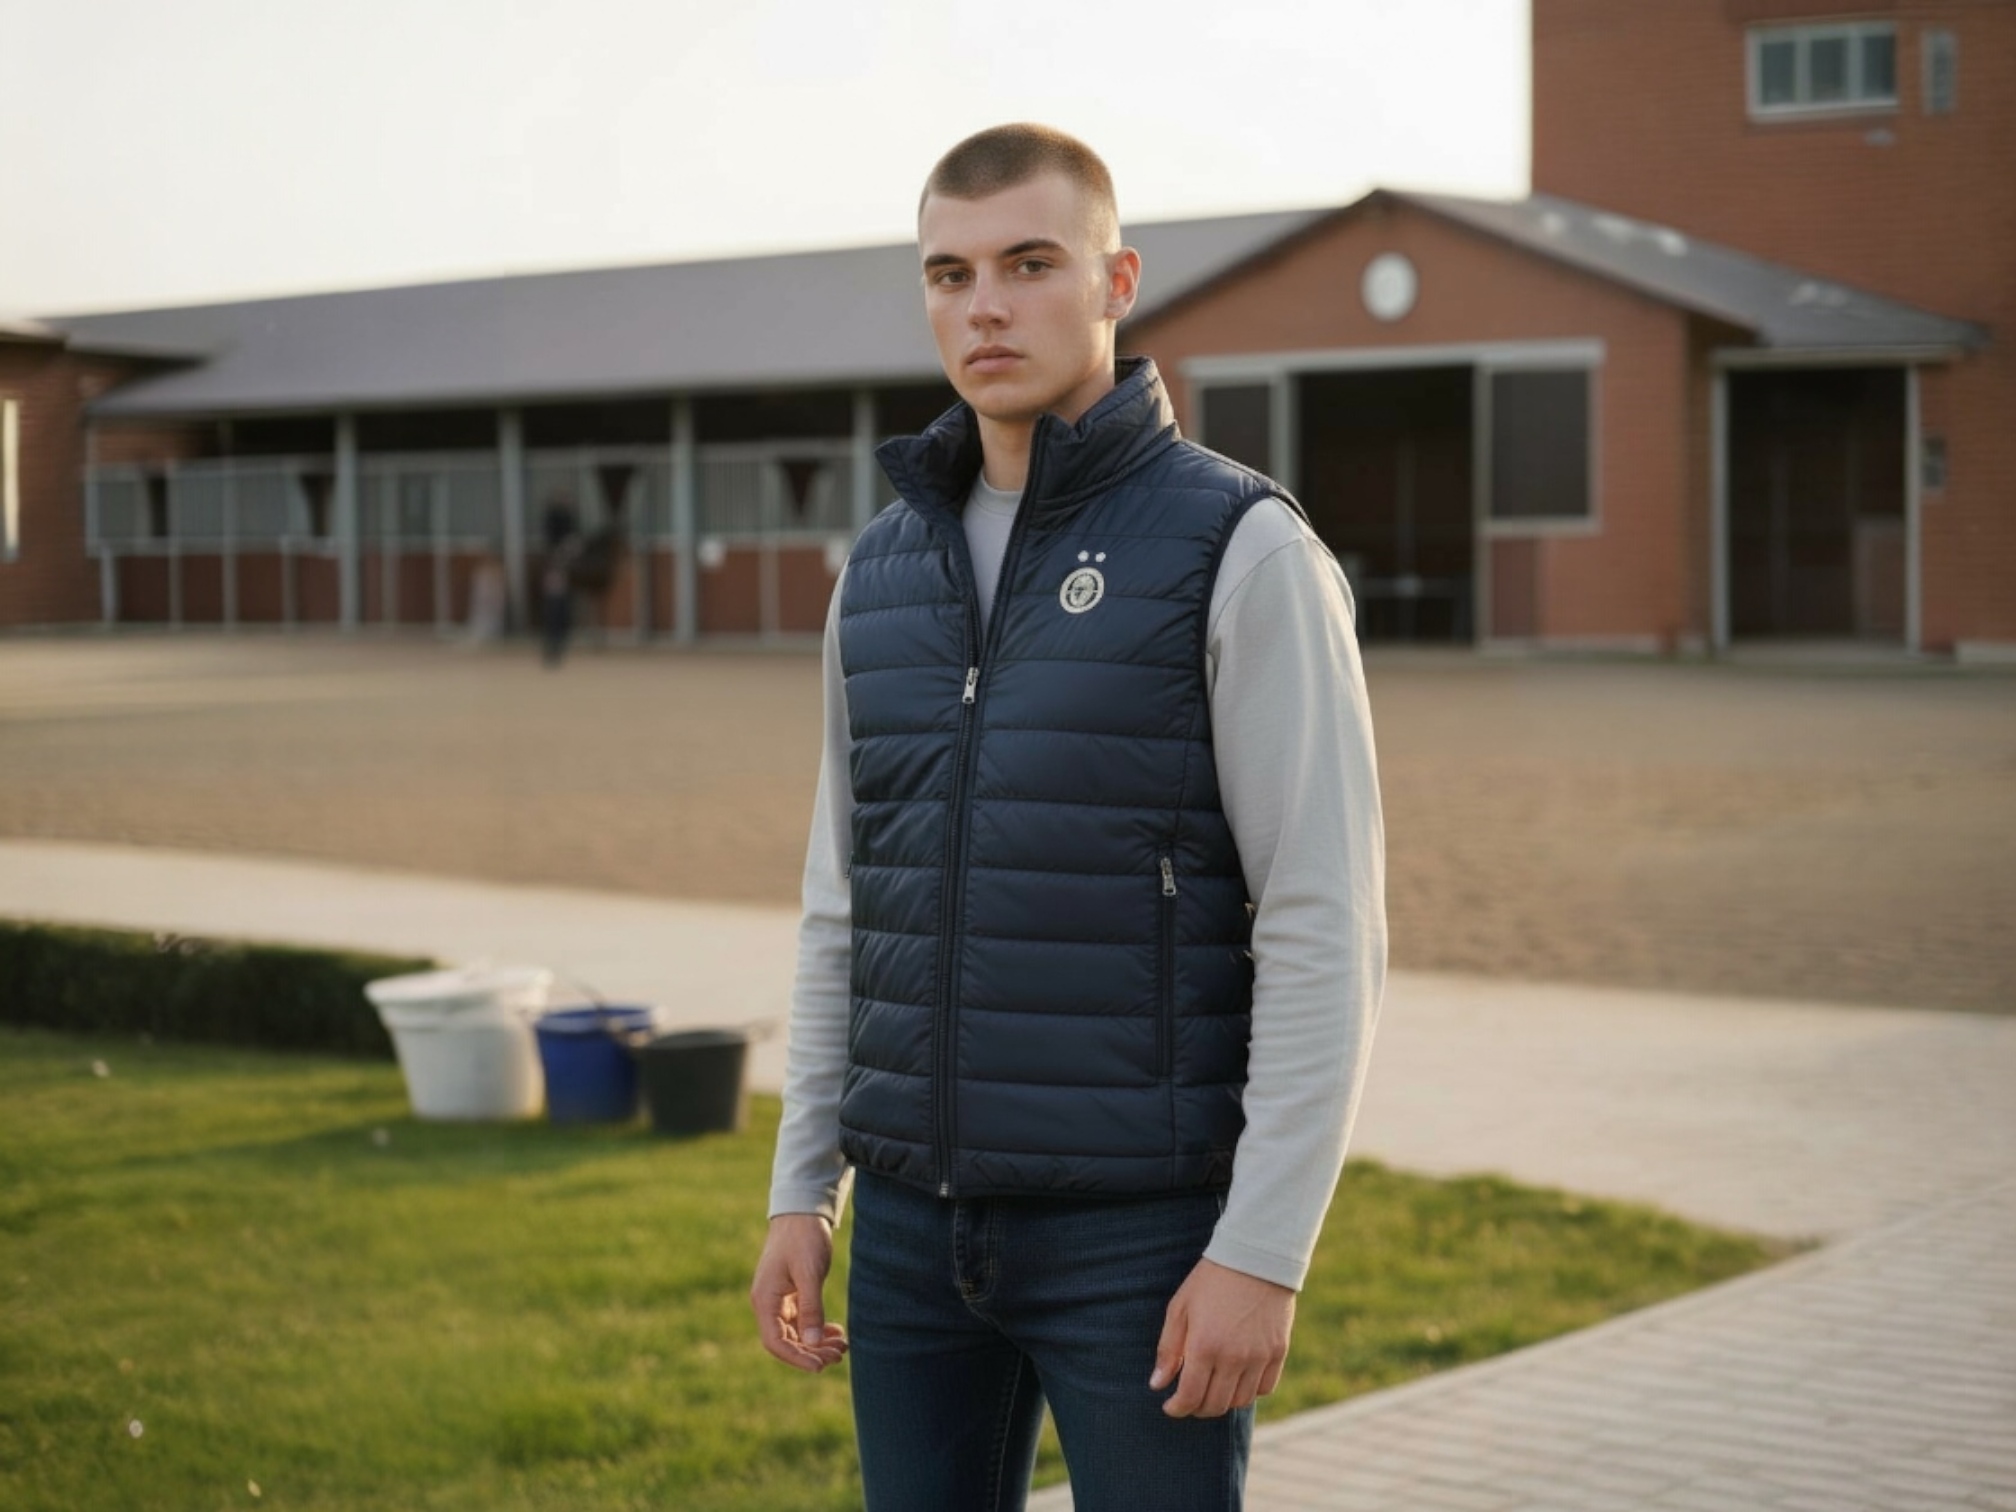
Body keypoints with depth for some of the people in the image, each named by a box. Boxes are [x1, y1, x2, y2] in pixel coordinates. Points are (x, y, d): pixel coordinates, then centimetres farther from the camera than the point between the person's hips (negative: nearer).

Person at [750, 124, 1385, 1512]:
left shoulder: (1242, 550, -11)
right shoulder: (890, 567, 9)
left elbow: (1326, 933, -14)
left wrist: (1263, 1252, -19)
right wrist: (801, 1193, 9)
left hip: (1143, 1226, -6)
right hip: (920, 1218, 6)